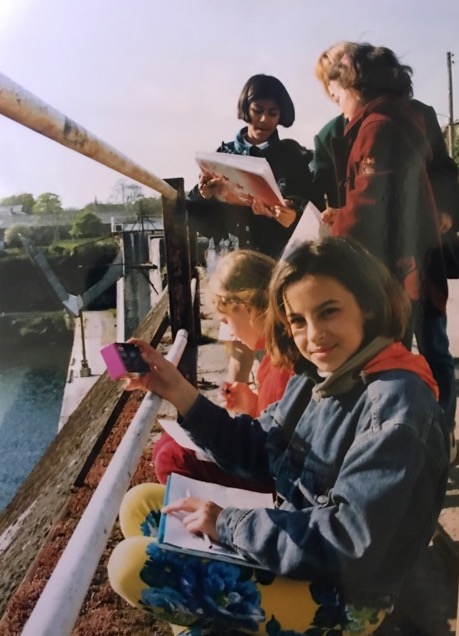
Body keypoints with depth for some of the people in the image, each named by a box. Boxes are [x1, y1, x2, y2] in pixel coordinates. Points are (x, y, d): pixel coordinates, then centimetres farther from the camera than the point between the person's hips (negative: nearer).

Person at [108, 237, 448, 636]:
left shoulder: (397, 404, -24)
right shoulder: (315, 377, 1)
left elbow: (349, 540, -26)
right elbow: (254, 452, 4)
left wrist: (228, 524, -19)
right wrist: (178, 391, -7)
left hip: (340, 593, -8)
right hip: (291, 543, 9)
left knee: (133, 566, -14)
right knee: (141, 504, 9)